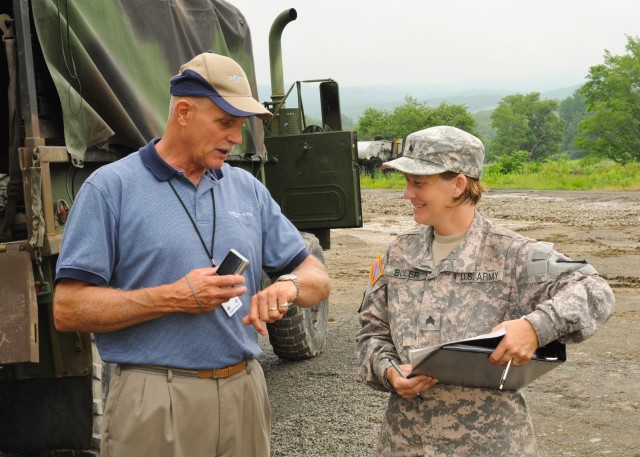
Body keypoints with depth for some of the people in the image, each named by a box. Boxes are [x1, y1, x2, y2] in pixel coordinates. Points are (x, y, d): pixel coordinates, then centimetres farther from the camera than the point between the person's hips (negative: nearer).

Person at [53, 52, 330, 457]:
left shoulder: (248, 189, 9)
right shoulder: (111, 188, -6)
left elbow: (316, 277, 11)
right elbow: (68, 308, -10)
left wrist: (289, 284, -12)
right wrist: (172, 298, -18)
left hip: (245, 393, 5)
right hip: (157, 403, -5)